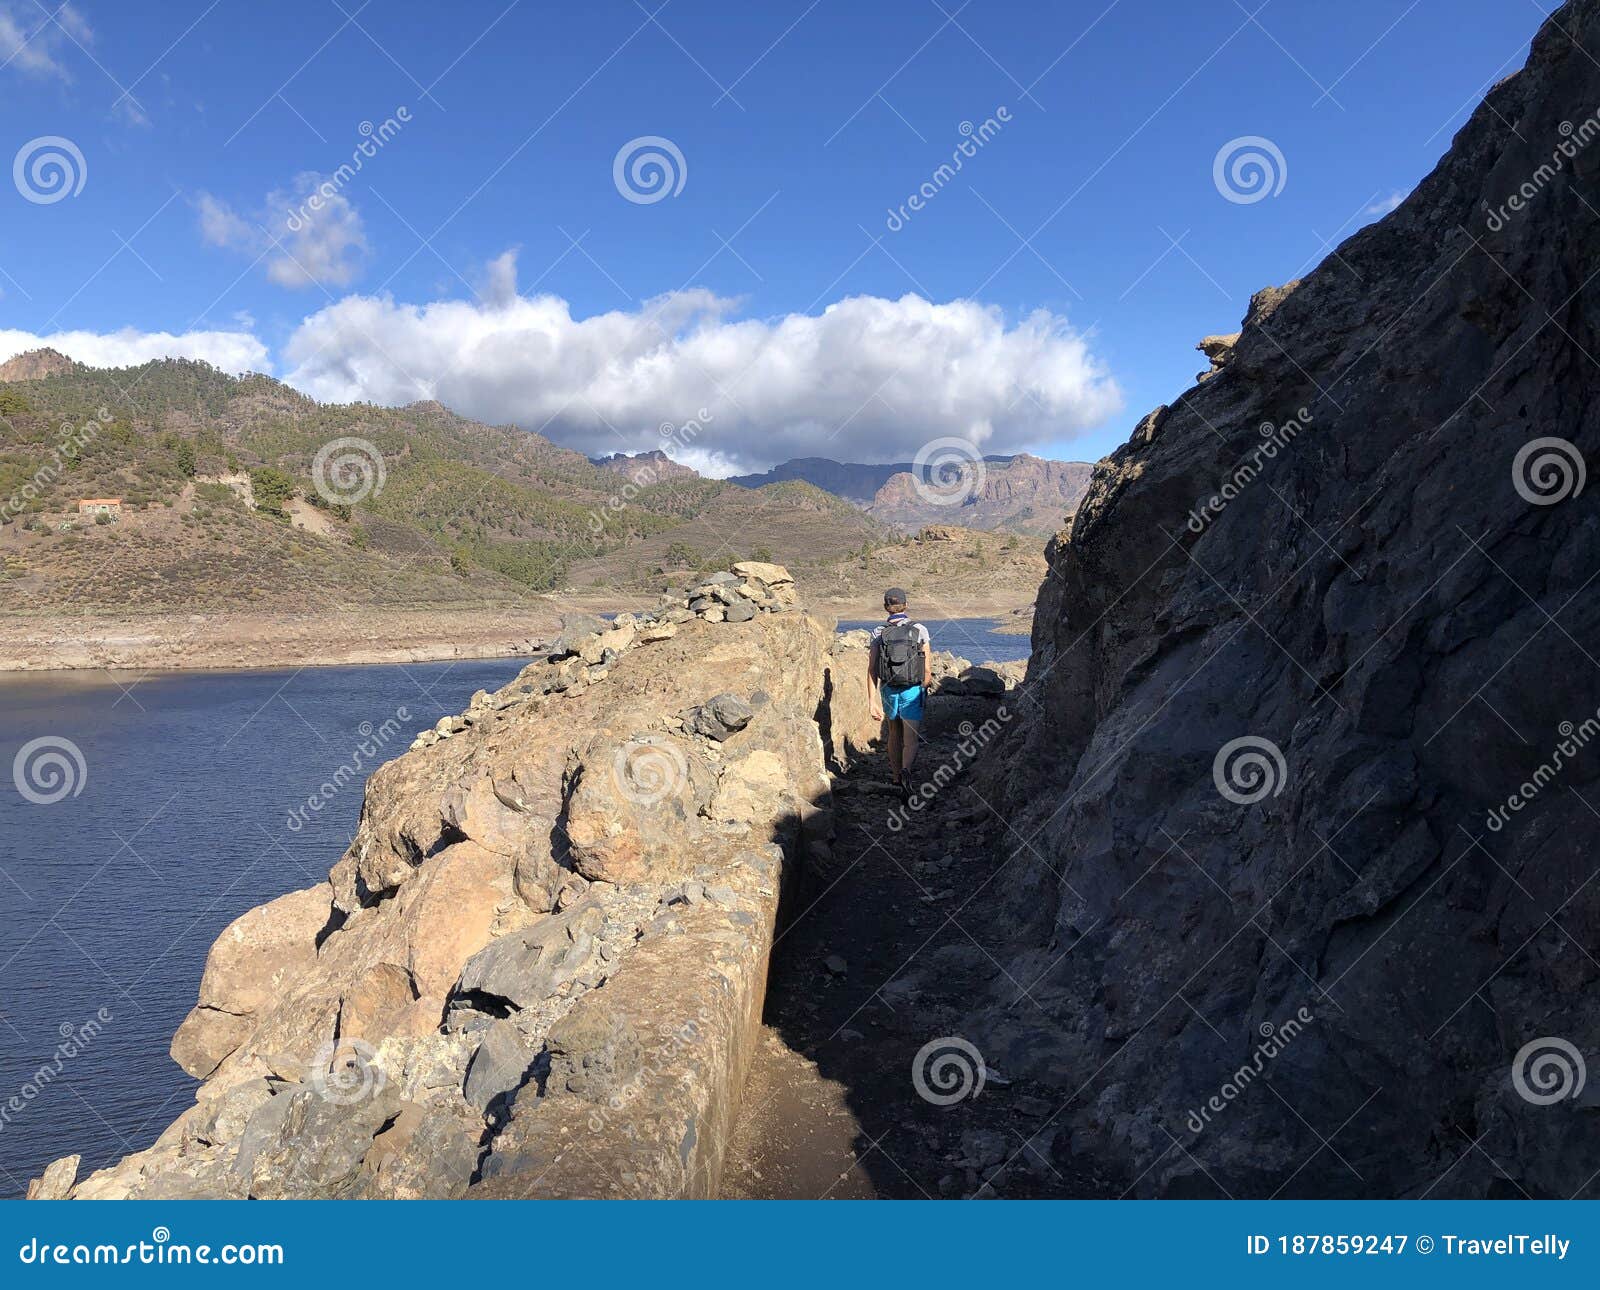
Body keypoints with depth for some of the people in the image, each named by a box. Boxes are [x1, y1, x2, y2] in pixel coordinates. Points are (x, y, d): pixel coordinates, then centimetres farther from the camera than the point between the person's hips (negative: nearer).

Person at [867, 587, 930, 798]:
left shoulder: (878, 633, -3)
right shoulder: (919, 630, -6)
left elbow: (872, 670, -10)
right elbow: (926, 670, -3)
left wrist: (873, 702, -10)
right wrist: (924, 691, 13)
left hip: (888, 691, 2)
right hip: (912, 692, -2)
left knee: (895, 733, 24)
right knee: (910, 740, -4)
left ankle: (896, 776, 34)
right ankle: (905, 771, -33)